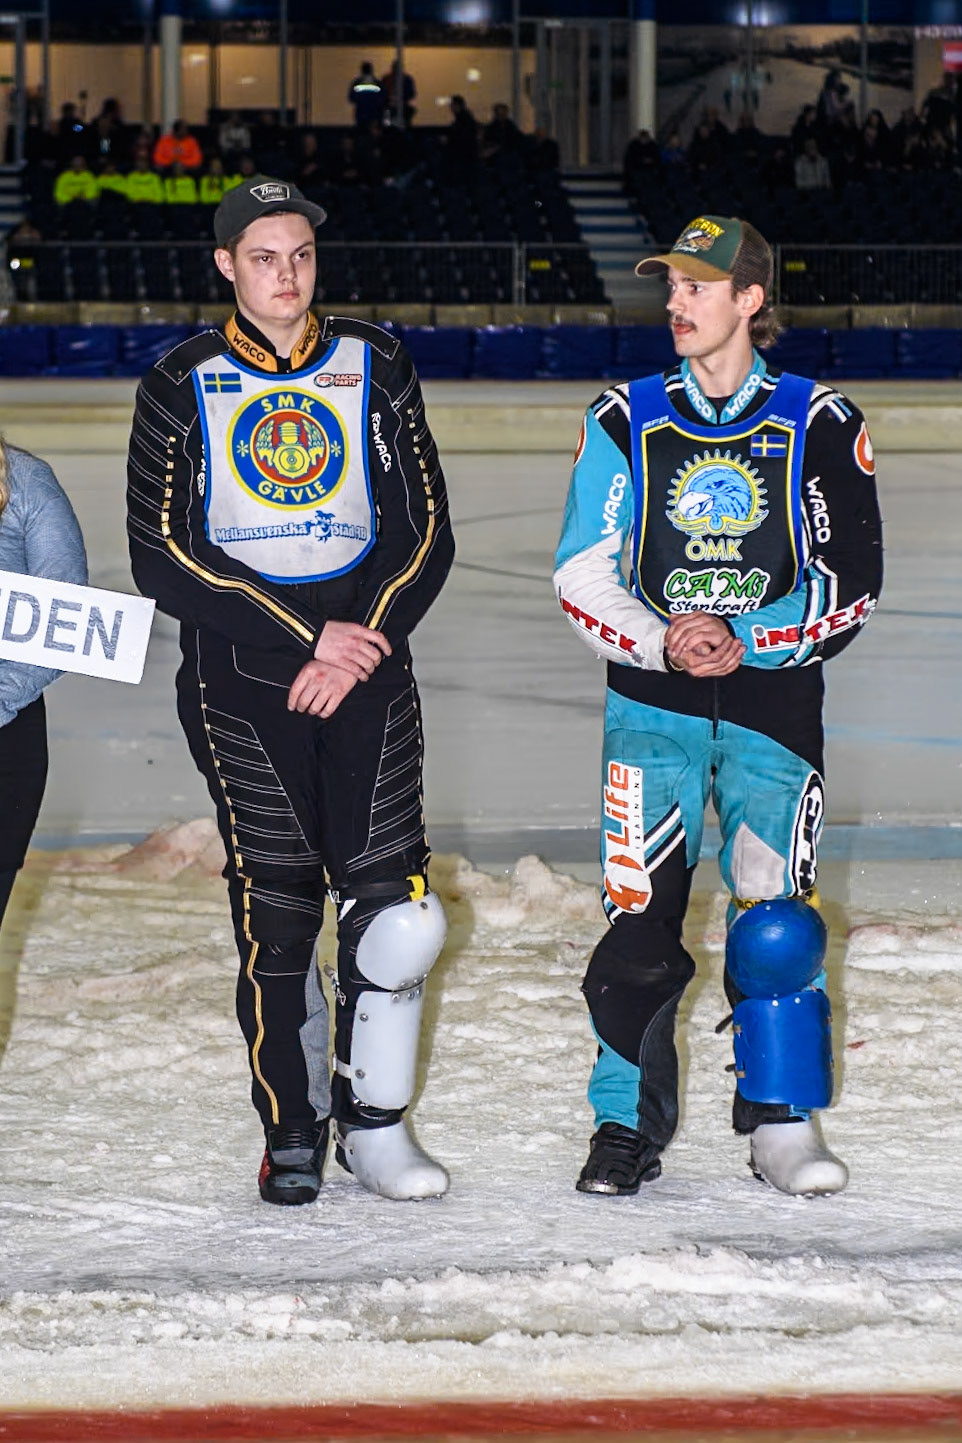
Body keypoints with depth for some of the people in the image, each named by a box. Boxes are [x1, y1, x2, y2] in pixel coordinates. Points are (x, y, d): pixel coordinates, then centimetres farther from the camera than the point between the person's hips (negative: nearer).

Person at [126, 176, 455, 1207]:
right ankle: (293, 1131, 11)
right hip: (240, 677, -1)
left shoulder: (374, 368, 9)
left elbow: (426, 532, 8)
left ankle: (374, 1123, 7)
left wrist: (360, 643, -6)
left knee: (396, 909, -9)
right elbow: (162, 560, -4)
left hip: (366, 663, 1)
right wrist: (307, 637, -9)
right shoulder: (183, 387, 2)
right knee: (276, 922, -4)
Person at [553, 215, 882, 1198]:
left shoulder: (817, 424, 1)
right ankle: (629, 1125, 9)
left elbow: (851, 581, -1)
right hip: (652, 703, 1)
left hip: (772, 697, -1)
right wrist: (660, 643, -13)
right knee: (639, 914, -5)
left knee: (775, 919, -8)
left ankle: (782, 1124, 7)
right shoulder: (628, 420, 6)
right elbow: (583, 574, 4)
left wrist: (745, 640, -13)